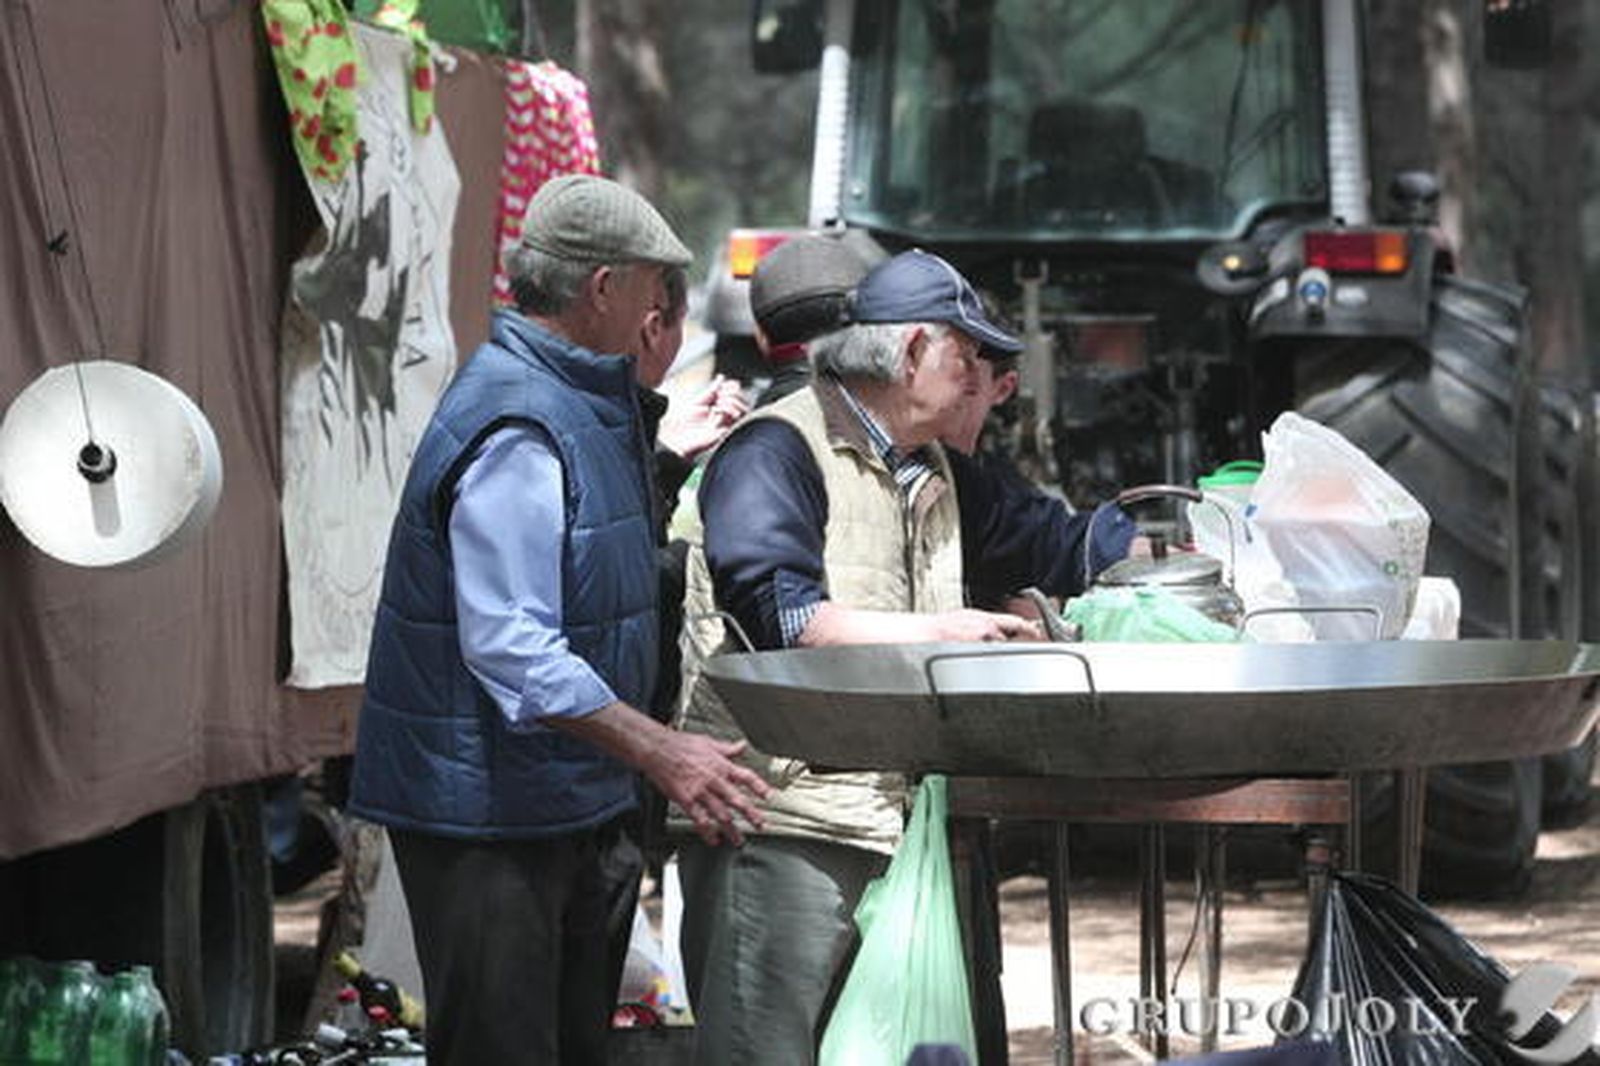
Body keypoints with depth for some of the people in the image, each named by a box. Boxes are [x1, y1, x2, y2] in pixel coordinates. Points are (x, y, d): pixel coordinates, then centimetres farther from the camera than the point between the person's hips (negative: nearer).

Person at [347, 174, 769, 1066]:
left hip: (566, 807, 11)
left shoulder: (579, 399, 13)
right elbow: (511, 652, -28)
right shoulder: (515, 428, -21)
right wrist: (663, 754, -28)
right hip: (487, 816, -11)